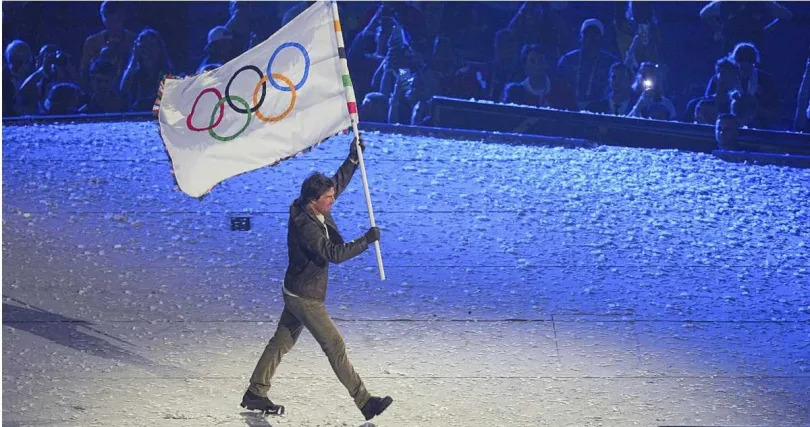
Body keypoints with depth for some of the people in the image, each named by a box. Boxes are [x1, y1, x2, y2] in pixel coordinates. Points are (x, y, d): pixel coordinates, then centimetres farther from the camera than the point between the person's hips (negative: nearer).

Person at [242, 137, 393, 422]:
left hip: (296, 292, 10)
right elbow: (334, 254, -33)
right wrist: (366, 240, -29)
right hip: (305, 297, -10)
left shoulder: (310, 209, -2)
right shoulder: (305, 226, -29)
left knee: (281, 342, 16)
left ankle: (255, 394, 24)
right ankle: (364, 401, 1)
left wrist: (353, 159, 0)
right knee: (335, 346, -4)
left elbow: (338, 183, 11)